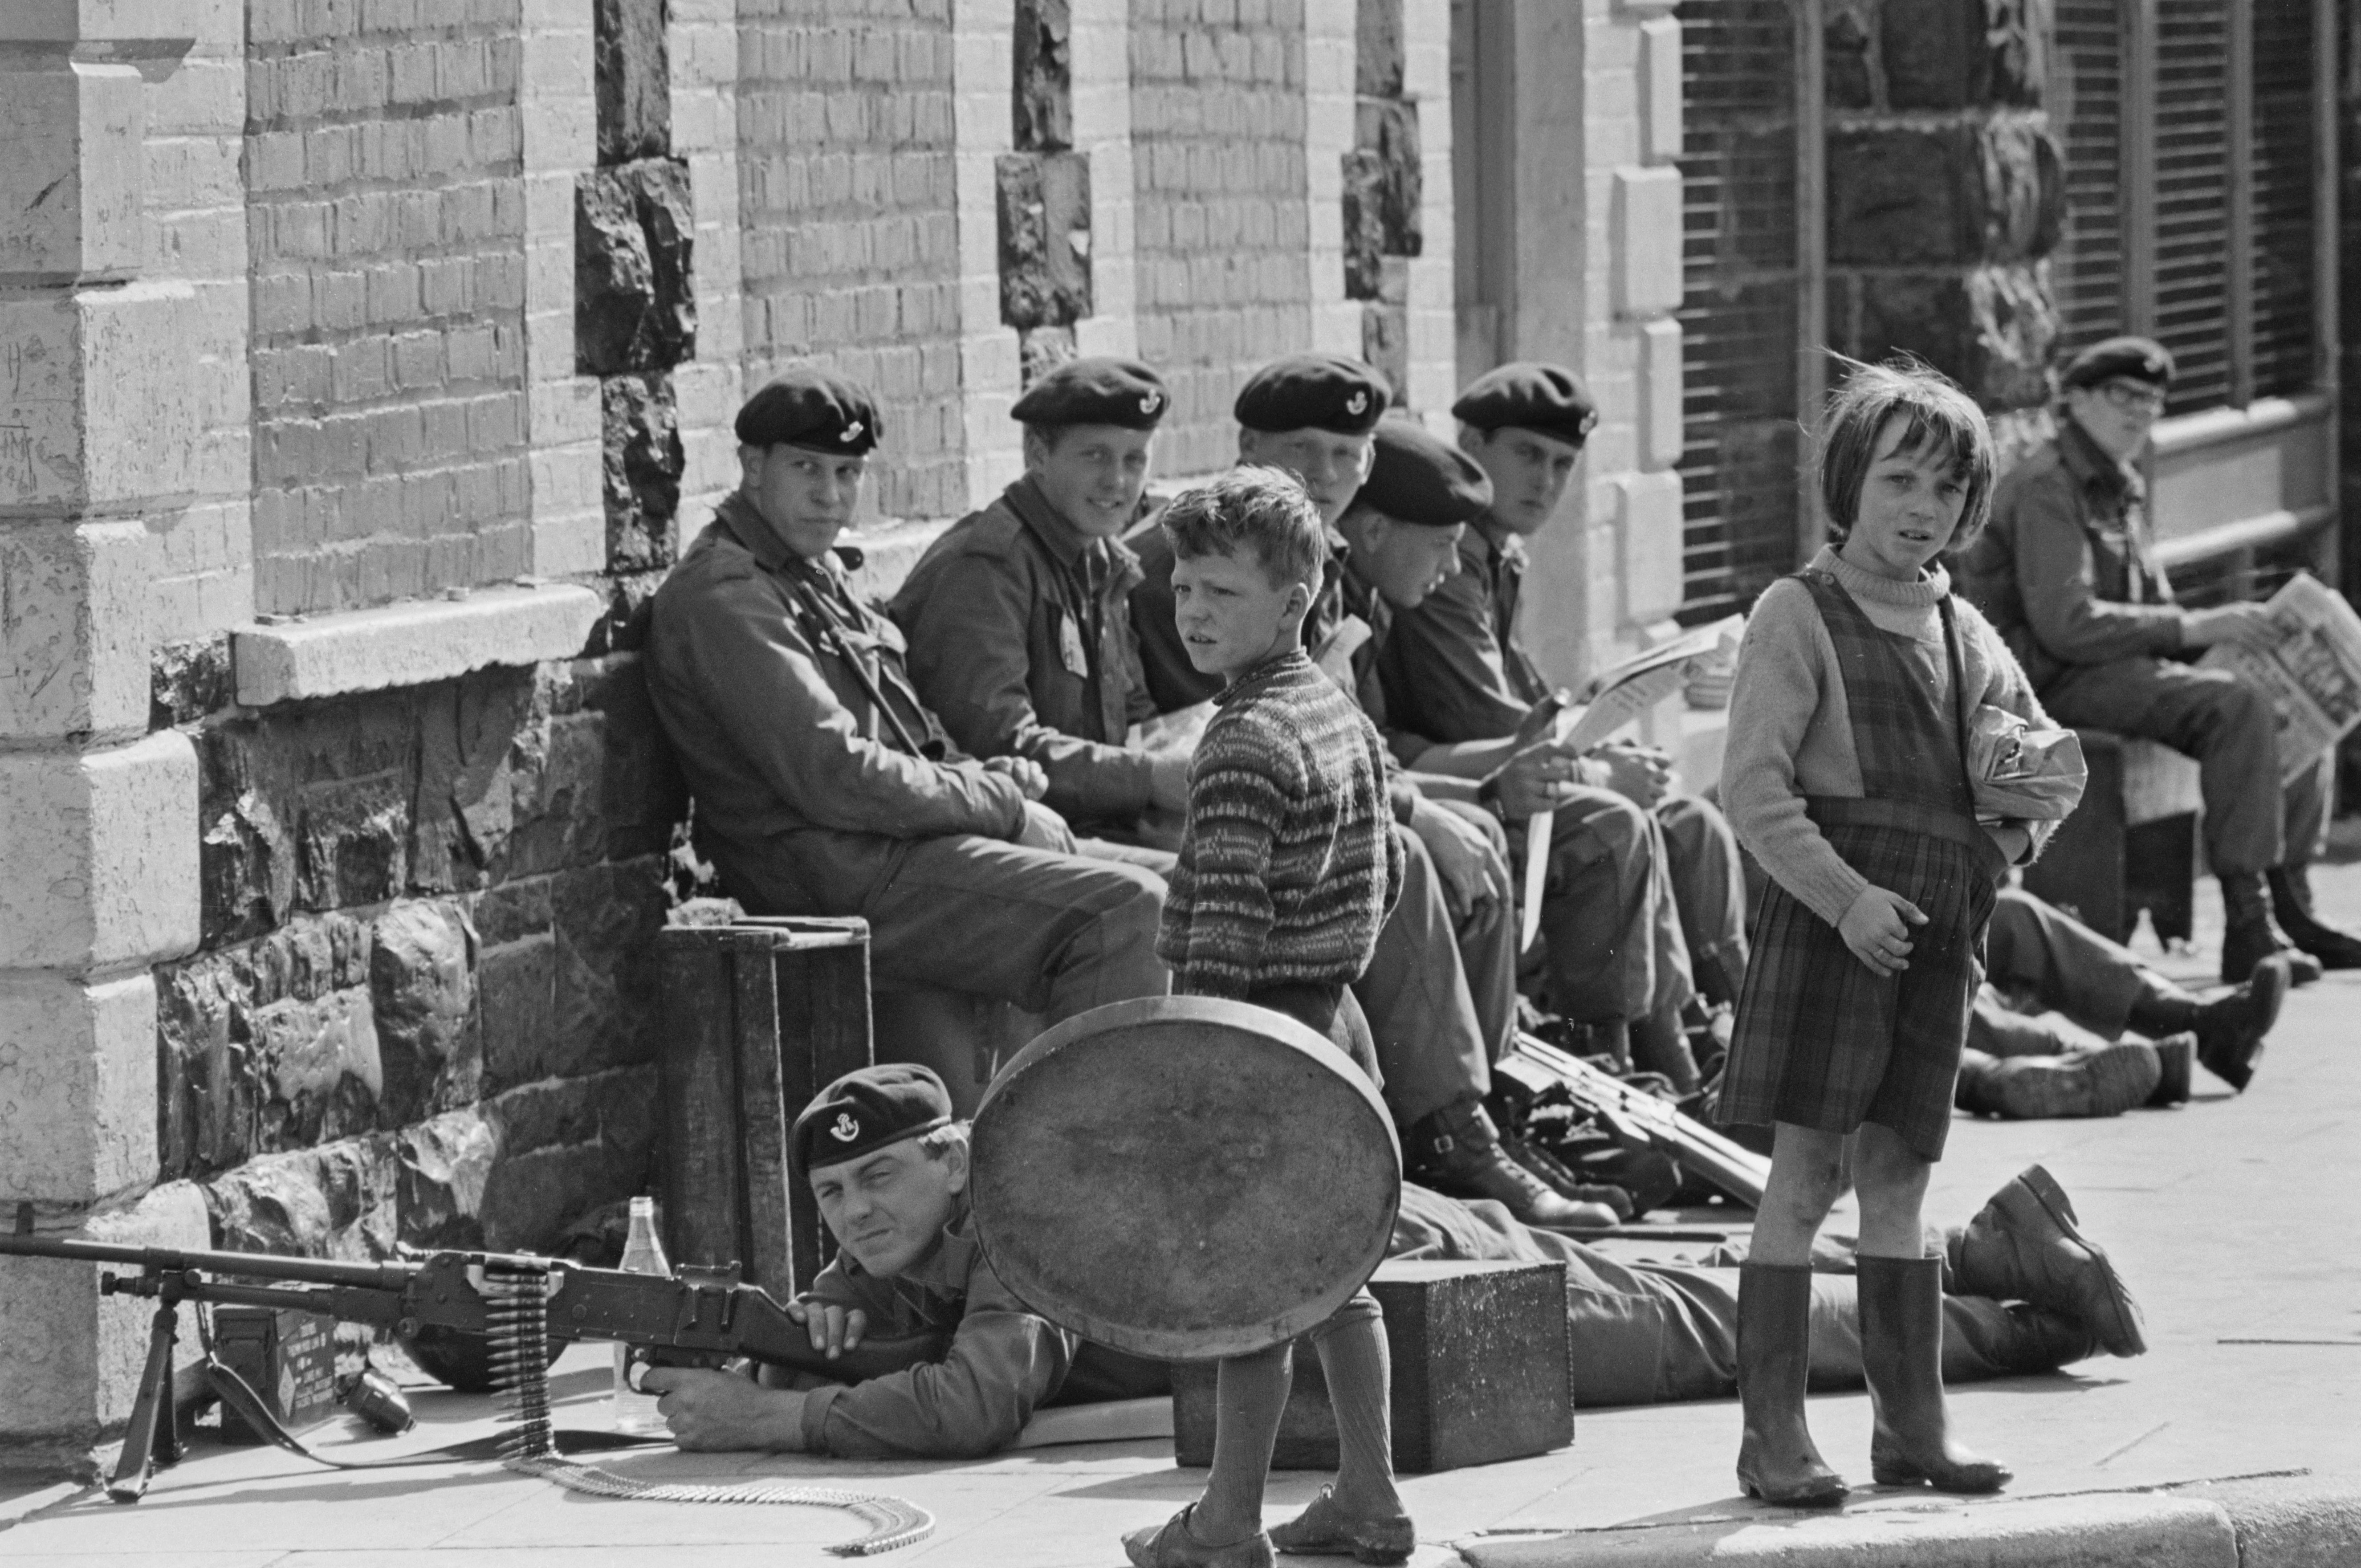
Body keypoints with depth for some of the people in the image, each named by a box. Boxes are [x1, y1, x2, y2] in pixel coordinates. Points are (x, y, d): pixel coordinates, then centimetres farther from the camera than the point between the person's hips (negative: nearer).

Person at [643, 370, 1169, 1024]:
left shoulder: (816, 574, 21)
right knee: (1128, 911, -23)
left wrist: (993, 782, 2)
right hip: (841, 883, -11)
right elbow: (834, 779, -20)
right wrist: (1000, 804, -12)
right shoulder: (724, 598, -13)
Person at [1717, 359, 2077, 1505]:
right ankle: (1773, 1433, -5)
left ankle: (1913, 1421, 15)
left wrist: (2006, 845, 6)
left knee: (1897, 1175, 10)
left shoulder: (1966, 635, 15)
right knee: (1805, 1173, -7)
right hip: (1827, 918, -6)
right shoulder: (1798, 616, -4)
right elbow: (1753, 786, -11)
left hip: (1937, 932, 6)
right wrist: (1846, 895, -18)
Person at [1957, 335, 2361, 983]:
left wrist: (2223, 631, 0)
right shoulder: (2047, 488, -12)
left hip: (2122, 666, 10)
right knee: (2238, 708, -29)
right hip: (2058, 681, -10)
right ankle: (2247, 930, -31)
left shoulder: (2122, 491, 19)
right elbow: (2065, 624, -23)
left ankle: (2290, 902, 3)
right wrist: (2193, 628, -23)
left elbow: (2151, 611, 21)